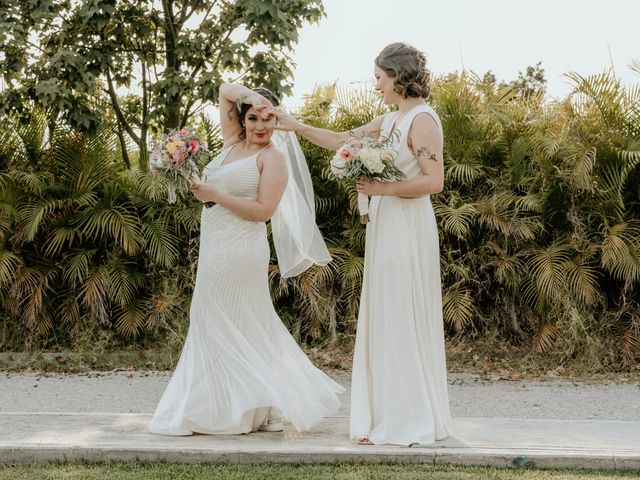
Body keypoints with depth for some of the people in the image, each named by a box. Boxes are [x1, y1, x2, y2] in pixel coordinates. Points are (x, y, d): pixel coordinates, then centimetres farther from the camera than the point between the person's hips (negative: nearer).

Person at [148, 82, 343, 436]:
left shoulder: (273, 158, -7)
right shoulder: (234, 142, 12)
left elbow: (263, 210, -15)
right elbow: (224, 91, 16)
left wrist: (216, 195, -14)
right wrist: (248, 96, -2)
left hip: (238, 251, -8)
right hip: (217, 248, 8)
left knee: (225, 326, -3)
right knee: (243, 325, 12)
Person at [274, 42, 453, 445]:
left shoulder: (422, 120, -12)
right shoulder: (389, 121, 15)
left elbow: (434, 180, -20)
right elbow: (342, 141, 25)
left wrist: (383, 188, -17)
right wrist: (297, 127, 25)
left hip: (407, 230, -9)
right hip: (386, 228, 9)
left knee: (402, 322, -5)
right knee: (385, 322, 10)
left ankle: (409, 423, 3)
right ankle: (389, 418, 16)